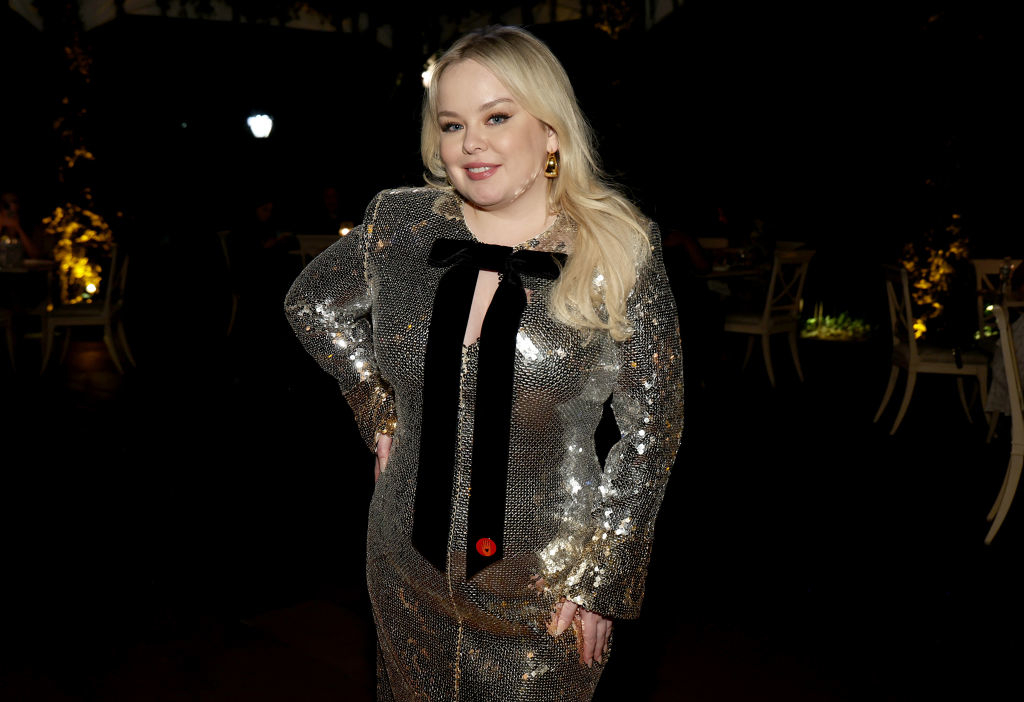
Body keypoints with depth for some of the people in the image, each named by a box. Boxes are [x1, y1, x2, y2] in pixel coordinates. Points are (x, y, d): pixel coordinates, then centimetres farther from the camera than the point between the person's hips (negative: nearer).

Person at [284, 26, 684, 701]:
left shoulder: (620, 256, -13)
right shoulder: (400, 226, -5)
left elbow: (651, 433, -9)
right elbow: (311, 302, 14)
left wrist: (599, 582, -8)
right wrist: (381, 409, 7)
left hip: (543, 582, -3)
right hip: (410, 568, 3)